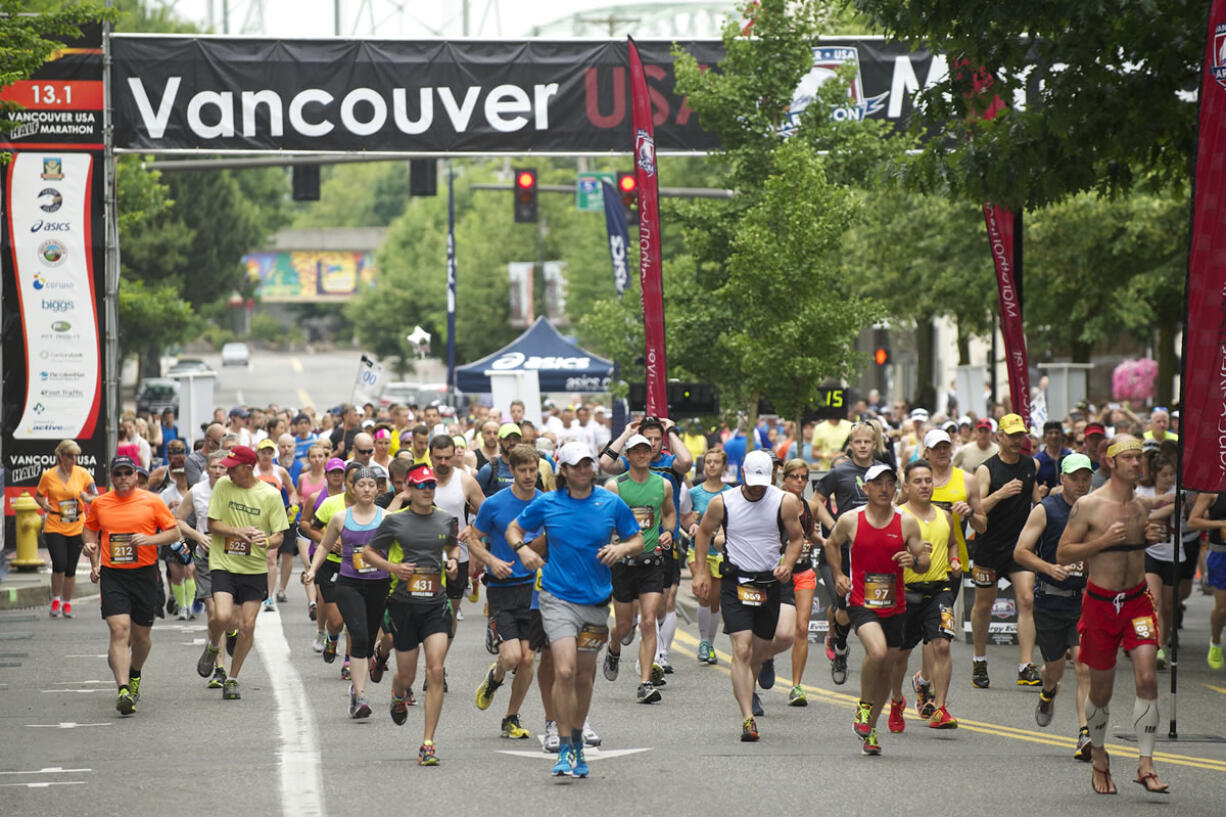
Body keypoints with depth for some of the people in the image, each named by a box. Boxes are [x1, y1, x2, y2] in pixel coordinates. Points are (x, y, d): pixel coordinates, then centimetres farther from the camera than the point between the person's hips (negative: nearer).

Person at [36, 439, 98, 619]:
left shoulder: (82, 474, -1)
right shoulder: (48, 476, -3)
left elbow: (96, 496, 3)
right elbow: (38, 496, 11)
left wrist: (88, 498, -19)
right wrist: (44, 505, -10)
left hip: (76, 528, 2)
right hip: (54, 527, -2)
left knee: (71, 568, 6)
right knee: (59, 564, -15)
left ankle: (67, 604, 22)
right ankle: (56, 599, 8)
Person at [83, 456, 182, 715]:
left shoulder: (151, 502, 0)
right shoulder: (99, 504, 6)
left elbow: (174, 532, 3)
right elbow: (90, 529, 23)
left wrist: (150, 539, -15)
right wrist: (94, 564, 11)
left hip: (144, 574, 0)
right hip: (112, 576, 0)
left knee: (141, 634, 10)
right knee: (119, 630, -15)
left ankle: (134, 674, 41)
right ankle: (123, 690, -22)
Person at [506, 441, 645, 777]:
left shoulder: (612, 504, 1)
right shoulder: (547, 504, -1)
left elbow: (638, 540, 10)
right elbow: (514, 528, 14)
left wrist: (622, 548, -12)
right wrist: (522, 548, -6)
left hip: (596, 600, 2)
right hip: (558, 598, -2)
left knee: (585, 676, 12)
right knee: (565, 671, -17)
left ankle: (577, 741, 31)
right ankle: (565, 749, -10)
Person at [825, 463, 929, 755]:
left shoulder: (907, 523, 0)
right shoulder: (850, 520, -3)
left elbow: (924, 563, 6)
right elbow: (833, 544, 18)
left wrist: (914, 560, -17)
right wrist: (838, 575, 6)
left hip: (894, 607, 3)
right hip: (861, 603, -3)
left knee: (886, 667, 10)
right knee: (877, 652, -28)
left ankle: (870, 727, 29)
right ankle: (864, 706, -3)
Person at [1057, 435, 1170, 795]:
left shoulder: (1146, 505, 6)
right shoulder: (1088, 506, -8)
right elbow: (1062, 554, -7)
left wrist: (1152, 537, 0)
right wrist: (1104, 540, -19)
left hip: (1138, 600, 3)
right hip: (1100, 602, -3)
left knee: (1146, 678, -14)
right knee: (1101, 690, 9)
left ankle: (1145, 765, -12)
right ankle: (1098, 755, 33)